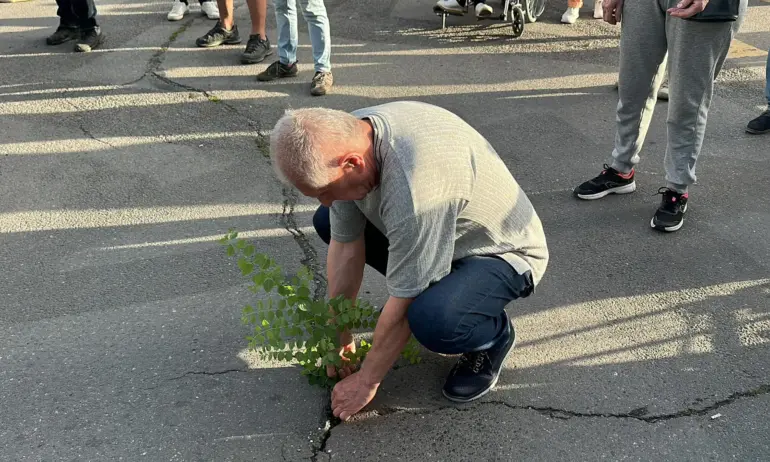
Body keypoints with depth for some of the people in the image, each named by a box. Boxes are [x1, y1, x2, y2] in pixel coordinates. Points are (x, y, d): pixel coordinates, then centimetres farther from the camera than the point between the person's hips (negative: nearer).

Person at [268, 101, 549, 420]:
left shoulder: (416, 185, -41)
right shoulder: (346, 138, -15)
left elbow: (402, 306, -29)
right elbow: (345, 248, -6)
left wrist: (366, 381, -16)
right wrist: (338, 338, 0)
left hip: (504, 251, -8)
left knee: (432, 320, -37)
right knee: (327, 222, 4)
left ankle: (494, 335, -1)